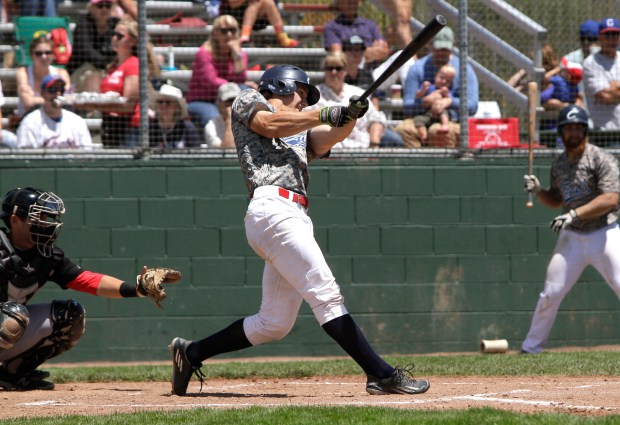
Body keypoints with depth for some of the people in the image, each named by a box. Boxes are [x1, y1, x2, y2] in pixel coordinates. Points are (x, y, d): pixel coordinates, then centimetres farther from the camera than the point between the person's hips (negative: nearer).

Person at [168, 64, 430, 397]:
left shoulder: (301, 133, 33)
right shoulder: (247, 101, 17)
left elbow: (329, 136, 14)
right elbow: (269, 124, -4)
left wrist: (349, 117, -6)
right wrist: (326, 114, -9)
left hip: (295, 218, 8)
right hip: (273, 207, -8)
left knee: (274, 324, 7)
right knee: (326, 294, -15)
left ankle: (190, 353, 19)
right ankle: (382, 375, -21)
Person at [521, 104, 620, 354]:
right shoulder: (559, 164, 10)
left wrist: (574, 214, -26)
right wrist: (538, 191, 1)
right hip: (571, 237, 5)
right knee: (550, 294, 2)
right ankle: (531, 347, 14)